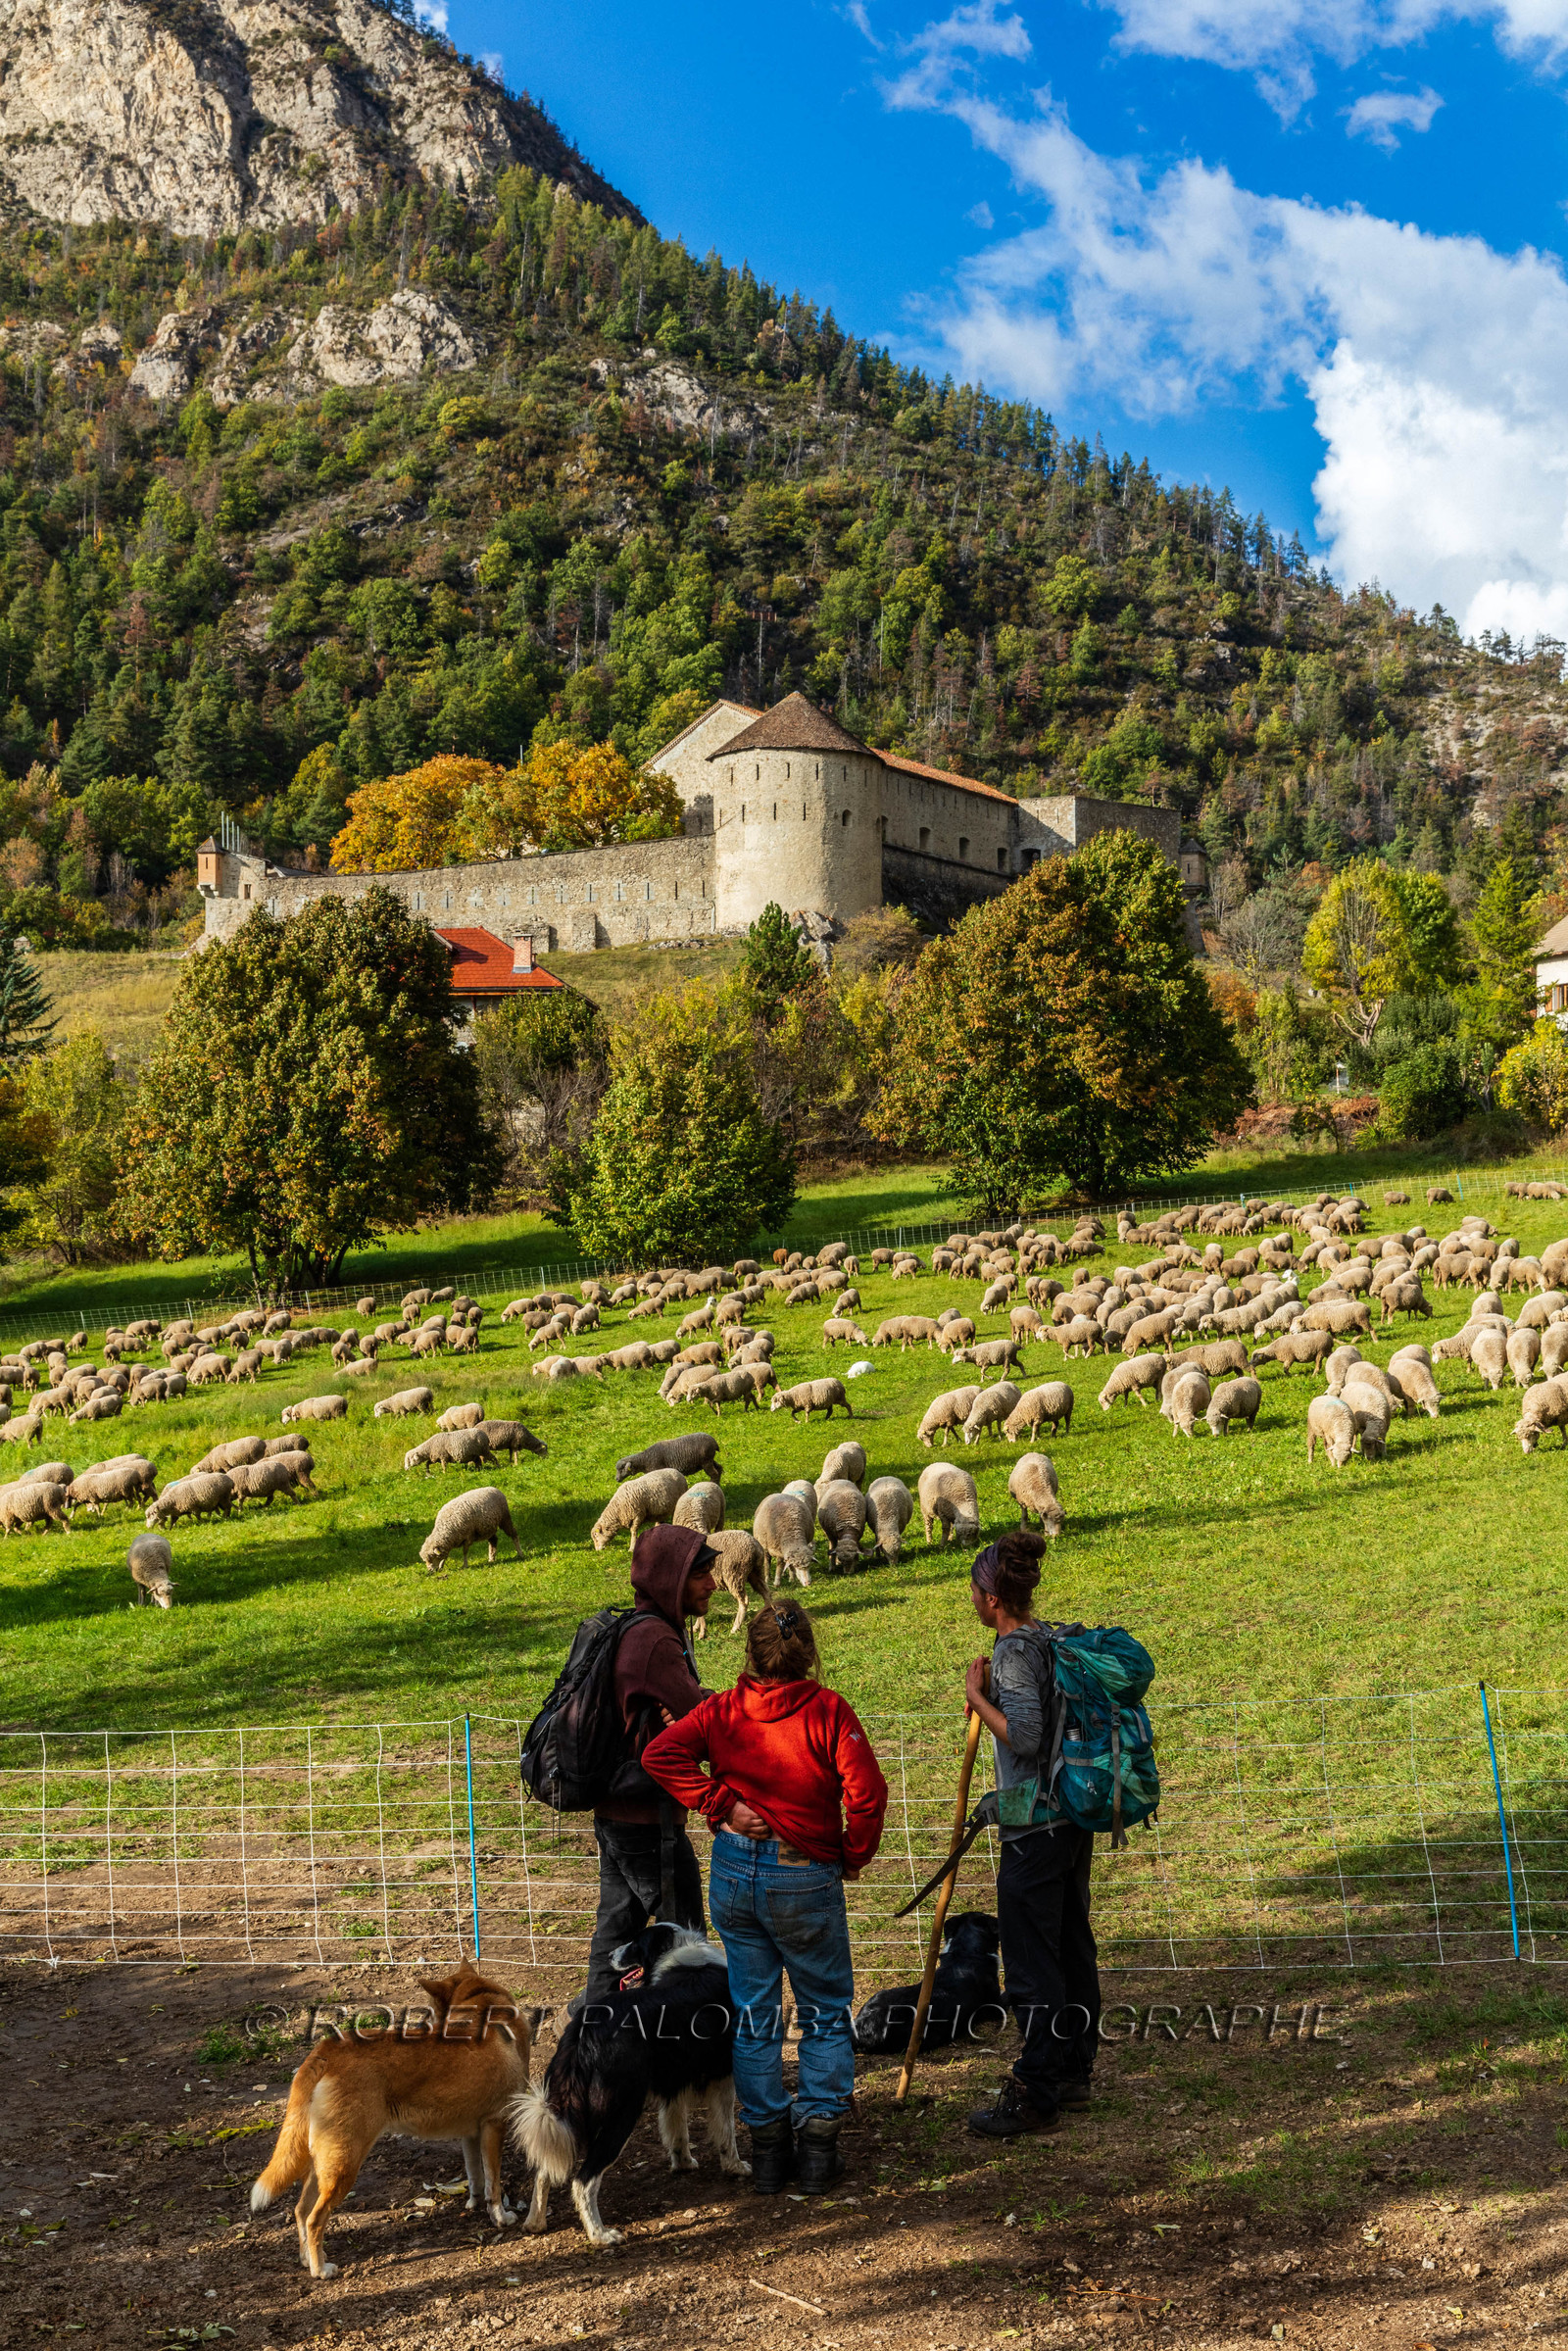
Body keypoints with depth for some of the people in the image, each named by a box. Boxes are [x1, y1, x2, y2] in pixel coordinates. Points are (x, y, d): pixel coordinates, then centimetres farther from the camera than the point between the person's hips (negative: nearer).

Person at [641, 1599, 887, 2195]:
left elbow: (660, 1754, -12)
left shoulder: (723, 1709, -3)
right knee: (826, 2011, 14)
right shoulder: (828, 1711, -13)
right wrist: (854, 1855, -3)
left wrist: (720, 1806, -9)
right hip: (806, 1878, -3)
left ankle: (767, 2146, 18)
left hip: (734, 1872, 3)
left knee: (753, 2013, 14)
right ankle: (818, 2142, 11)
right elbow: (866, 1790, -20)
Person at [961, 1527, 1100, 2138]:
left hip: (1035, 1829, -9)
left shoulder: (1013, 1652, -18)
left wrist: (976, 1696, -14)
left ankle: (1035, 2096, 5)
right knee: (1072, 1948, 17)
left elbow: (1024, 1736, -26)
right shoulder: (1054, 1640, 8)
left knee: (1032, 1963, -1)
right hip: (1073, 1817, 9)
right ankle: (1073, 2071, 28)